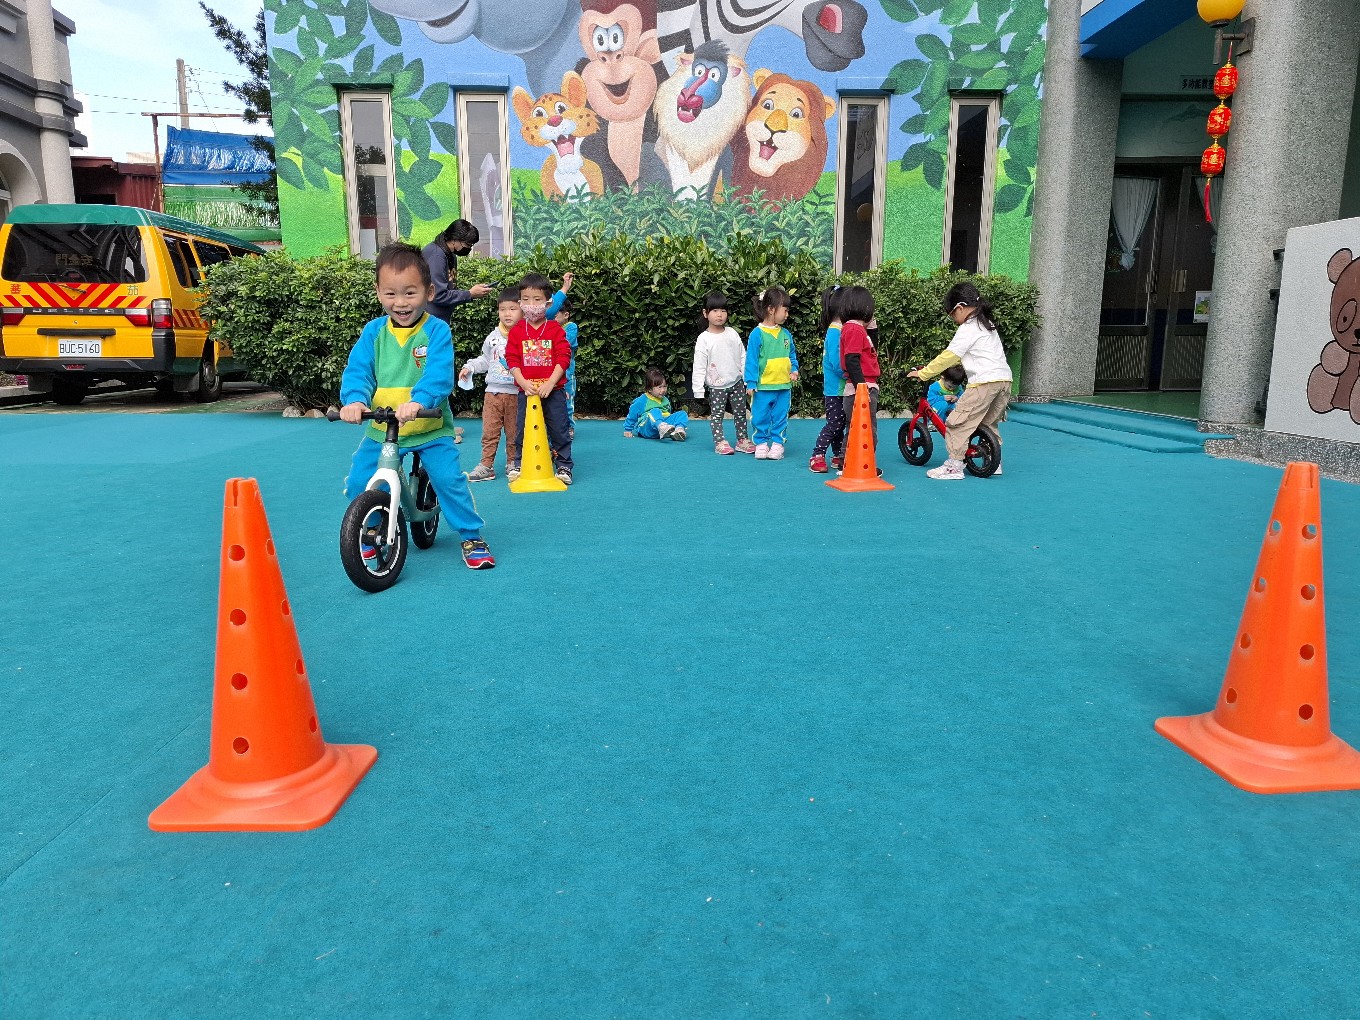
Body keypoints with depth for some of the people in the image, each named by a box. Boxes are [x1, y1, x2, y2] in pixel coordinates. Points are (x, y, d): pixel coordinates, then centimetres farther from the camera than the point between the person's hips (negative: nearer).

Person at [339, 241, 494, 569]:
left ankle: (472, 537, 6)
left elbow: (439, 375, -23)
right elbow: (357, 371, -7)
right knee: (357, 482, 0)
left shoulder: (436, 330, -10)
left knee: (449, 479, -15)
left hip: (430, 428, -3)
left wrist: (418, 401, -42)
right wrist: (355, 400, -28)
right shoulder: (373, 331, 1)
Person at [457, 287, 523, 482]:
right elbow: (485, 360, 22)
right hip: (493, 392, 3)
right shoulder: (492, 337, 9)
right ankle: (486, 466, 8)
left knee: (514, 432, 7)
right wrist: (469, 367, 10)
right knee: (489, 431, 3)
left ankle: (513, 464, 20)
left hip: (516, 393, -3)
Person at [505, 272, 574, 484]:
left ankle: (564, 465, 15)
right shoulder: (516, 331, 3)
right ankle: (520, 464, 24)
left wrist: (550, 383, -16)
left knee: (559, 429, 3)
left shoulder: (556, 330, -1)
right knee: (523, 429, 9)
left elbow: (563, 358, -6)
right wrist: (524, 383, -13)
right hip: (526, 390, 2)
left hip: (553, 389, -1)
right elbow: (512, 360, -1)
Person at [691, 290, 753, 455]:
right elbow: (699, 367, -11)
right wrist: (699, 391, -13)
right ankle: (720, 442, 12)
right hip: (716, 386, -4)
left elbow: (743, 357, 8)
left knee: (740, 412, 11)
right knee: (717, 414, 3)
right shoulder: (704, 339, -11)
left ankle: (742, 440, 23)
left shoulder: (732, 333, 2)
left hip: (737, 382, 4)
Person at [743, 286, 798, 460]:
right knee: (760, 417, 3)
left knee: (780, 417, 8)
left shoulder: (785, 333, 8)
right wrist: (750, 383, -11)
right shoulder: (757, 333, -8)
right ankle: (761, 442, 16)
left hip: (783, 385, 5)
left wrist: (794, 370, 2)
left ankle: (777, 442, 17)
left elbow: (792, 355, 19)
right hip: (763, 386, -4)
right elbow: (751, 359, -8)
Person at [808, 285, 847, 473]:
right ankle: (817, 456, 2)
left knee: (840, 423, 14)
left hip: (841, 389, 9)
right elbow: (836, 363, -23)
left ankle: (838, 457, 22)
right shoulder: (835, 332, -17)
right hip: (835, 389, -9)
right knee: (834, 424, -5)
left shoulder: (838, 330, 12)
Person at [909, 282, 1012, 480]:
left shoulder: (968, 329, -5)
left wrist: (923, 373, -4)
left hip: (984, 382, -10)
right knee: (989, 423, 22)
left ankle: (954, 466, -8)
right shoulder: (987, 325, 24)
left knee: (958, 422, -7)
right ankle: (994, 463, 26)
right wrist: (931, 368, 29)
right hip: (1004, 379, 10)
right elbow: (960, 357, 31)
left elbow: (948, 356, -9)